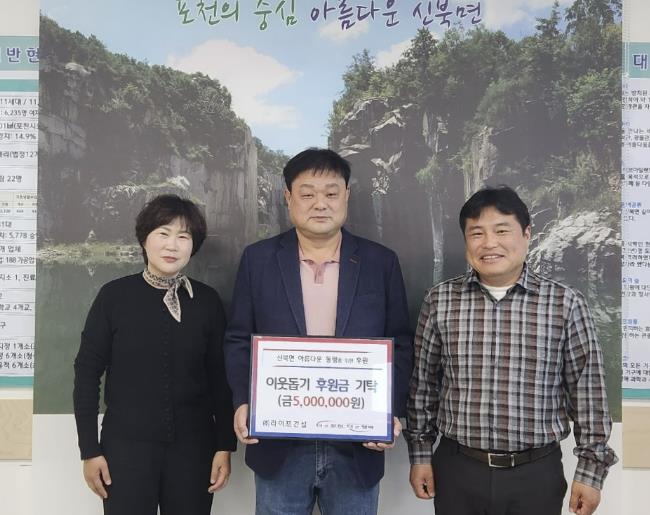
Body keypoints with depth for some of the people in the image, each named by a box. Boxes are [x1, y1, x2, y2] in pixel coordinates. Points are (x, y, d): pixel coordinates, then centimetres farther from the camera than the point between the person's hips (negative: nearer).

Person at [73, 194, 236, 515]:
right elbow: (87, 371, -2)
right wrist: (89, 449, -3)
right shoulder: (115, 295, -5)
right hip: (126, 445, -1)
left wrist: (225, 445, 2)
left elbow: (220, 377, 3)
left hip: (193, 445, 2)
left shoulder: (207, 301, -1)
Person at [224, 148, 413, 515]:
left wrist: (392, 412, -9)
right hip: (279, 444, 0)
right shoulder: (258, 259, 2)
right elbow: (239, 341, 4)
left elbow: (401, 345, 3)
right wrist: (243, 402, -11)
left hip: (357, 445, 0)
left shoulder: (381, 262, 1)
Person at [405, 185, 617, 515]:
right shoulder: (439, 301, -2)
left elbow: (587, 390, 0)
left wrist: (591, 469, 0)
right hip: (457, 470, 1)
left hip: (536, 473, -1)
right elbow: (423, 382, 6)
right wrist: (420, 453, 7)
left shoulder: (566, 304, -6)